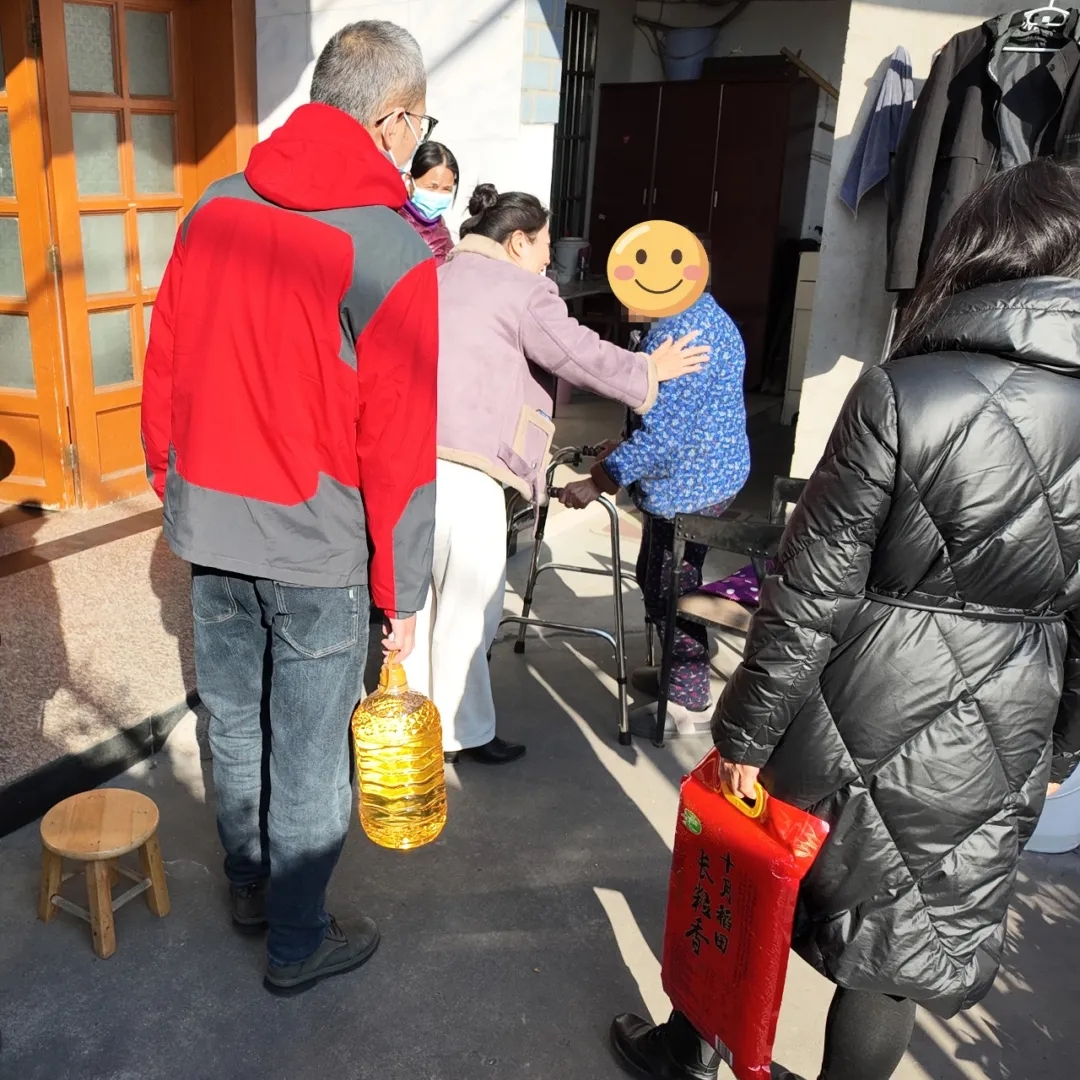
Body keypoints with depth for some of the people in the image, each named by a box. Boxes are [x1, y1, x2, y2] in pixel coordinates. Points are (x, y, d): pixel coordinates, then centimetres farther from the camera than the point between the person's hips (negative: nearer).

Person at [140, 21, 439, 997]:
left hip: (210, 528, 6)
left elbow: (162, 371, 8)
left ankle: (251, 886, 43)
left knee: (235, 721, 21)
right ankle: (297, 945, 28)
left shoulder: (215, 209, 3)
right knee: (309, 757, 10)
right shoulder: (393, 253, -16)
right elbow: (399, 449, -15)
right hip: (319, 548, -6)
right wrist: (403, 592, -6)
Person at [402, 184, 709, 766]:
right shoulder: (522, 289, -4)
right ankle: (460, 732, 16)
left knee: (423, 592, 18)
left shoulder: (438, 277, 21)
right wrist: (651, 370, 10)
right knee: (469, 602, 4)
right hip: (460, 463, -9)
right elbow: (584, 356, -4)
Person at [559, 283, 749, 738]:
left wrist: (597, 482, -19)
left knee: (670, 592, 2)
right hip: (711, 475, 10)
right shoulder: (707, 317, 10)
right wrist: (624, 450, 18)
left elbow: (663, 434, -26)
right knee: (658, 580, 22)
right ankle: (680, 672, 37)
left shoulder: (678, 332, -24)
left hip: (687, 488, -10)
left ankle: (689, 704, 16)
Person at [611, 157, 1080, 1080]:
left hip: (857, 713, -2)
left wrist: (745, 729, -6)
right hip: (1000, 740, 3)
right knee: (906, 937, 20)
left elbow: (812, 589, -16)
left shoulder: (903, 393, -17)